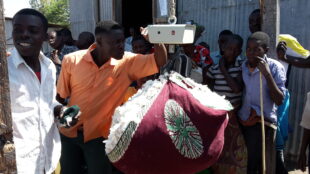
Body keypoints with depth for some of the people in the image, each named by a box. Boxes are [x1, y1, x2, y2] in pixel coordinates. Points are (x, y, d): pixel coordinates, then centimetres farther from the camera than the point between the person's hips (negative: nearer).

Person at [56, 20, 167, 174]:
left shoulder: (127, 62, -13)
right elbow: (60, 96, -1)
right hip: (69, 132, 2)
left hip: (99, 135, -1)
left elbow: (160, 61, -22)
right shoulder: (72, 60, -13)